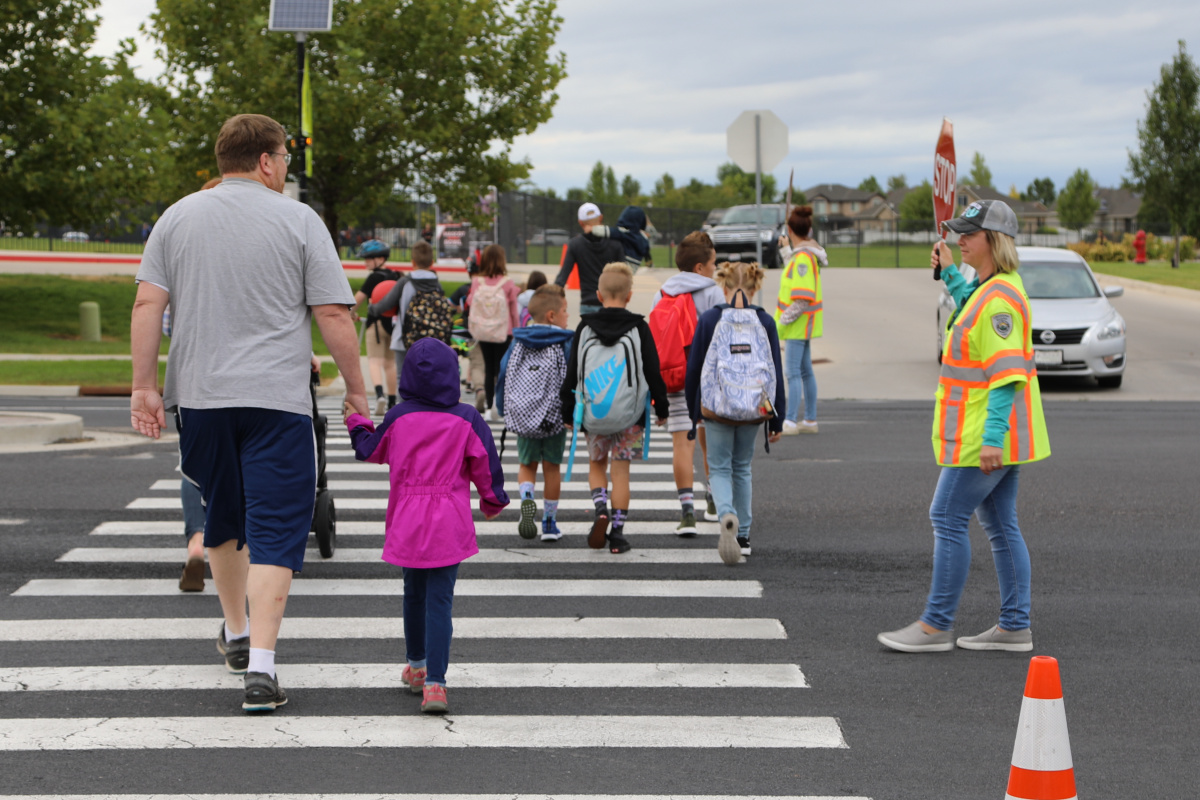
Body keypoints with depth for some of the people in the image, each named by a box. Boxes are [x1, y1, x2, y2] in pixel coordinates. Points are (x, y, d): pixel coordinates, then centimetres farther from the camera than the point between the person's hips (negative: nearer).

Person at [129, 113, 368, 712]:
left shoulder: (178, 218, 8)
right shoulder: (299, 221, -2)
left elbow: (147, 304, 2)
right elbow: (333, 314, -5)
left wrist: (144, 386, 4)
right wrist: (356, 390, 4)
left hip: (200, 394, 4)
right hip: (277, 396, -4)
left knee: (222, 516, 22)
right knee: (275, 527, -4)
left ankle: (235, 633, 37)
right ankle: (259, 664, -14)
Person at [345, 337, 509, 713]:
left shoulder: (397, 418, -2)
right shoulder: (467, 419, -6)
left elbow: (371, 450, 12)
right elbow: (485, 464, 0)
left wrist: (357, 421, 32)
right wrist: (493, 499, 17)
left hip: (407, 523, 2)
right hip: (449, 525, -2)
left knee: (414, 594, 21)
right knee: (439, 600, -5)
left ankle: (416, 666, 36)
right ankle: (434, 682, -15)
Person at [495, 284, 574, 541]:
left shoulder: (517, 343, 4)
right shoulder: (566, 344, -6)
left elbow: (503, 376, 8)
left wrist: (504, 411, 18)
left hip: (522, 416, 2)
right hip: (555, 418, -2)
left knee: (526, 464, 17)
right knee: (552, 466, 11)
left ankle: (527, 498, -13)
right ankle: (549, 523, 16)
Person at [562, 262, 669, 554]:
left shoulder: (585, 328, 2)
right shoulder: (638, 328, -3)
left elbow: (572, 373, 5)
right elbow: (653, 372, -1)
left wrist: (568, 412, 12)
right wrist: (661, 408, 10)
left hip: (593, 414, 1)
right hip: (629, 415, -1)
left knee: (596, 464, 18)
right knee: (621, 471, 4)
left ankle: (600, 508, -7)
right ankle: (617, 532, 3)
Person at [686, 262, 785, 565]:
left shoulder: (709, 320, -5)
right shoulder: (765, 322, -1)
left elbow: (694, 368, -1)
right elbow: (776, 373, 1)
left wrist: (693, 411, 12)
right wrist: (776, 421, 9)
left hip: (717, 408, -2)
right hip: (754, 409, 2)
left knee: (719, 469, 9)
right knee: (742, 468, 19)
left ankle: (727, 516, -21)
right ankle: (743, 536, 23)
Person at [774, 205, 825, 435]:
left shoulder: (802, 258, -21)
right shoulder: (806, 254, 10)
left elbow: (802, 298, -25)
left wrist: (783, 321, -20)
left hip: (799, 322, -10)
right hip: (803, 323, 10)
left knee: (793, 372, -9)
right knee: (805, 370, 15)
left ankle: (790, 421, -8)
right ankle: (810, 420, 21)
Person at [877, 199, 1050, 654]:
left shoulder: (1000, 297, -19)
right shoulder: (988, 288, 13)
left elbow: (1005, 373, -24)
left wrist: (992, 437, -27)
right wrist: (949, 273, 34)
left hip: (985, 436, -10)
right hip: (994, 435, 10)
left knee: (948, 518, -5)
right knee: (1000, 525, 11)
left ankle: (937, 625, 0)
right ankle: (1014, 628, 14)